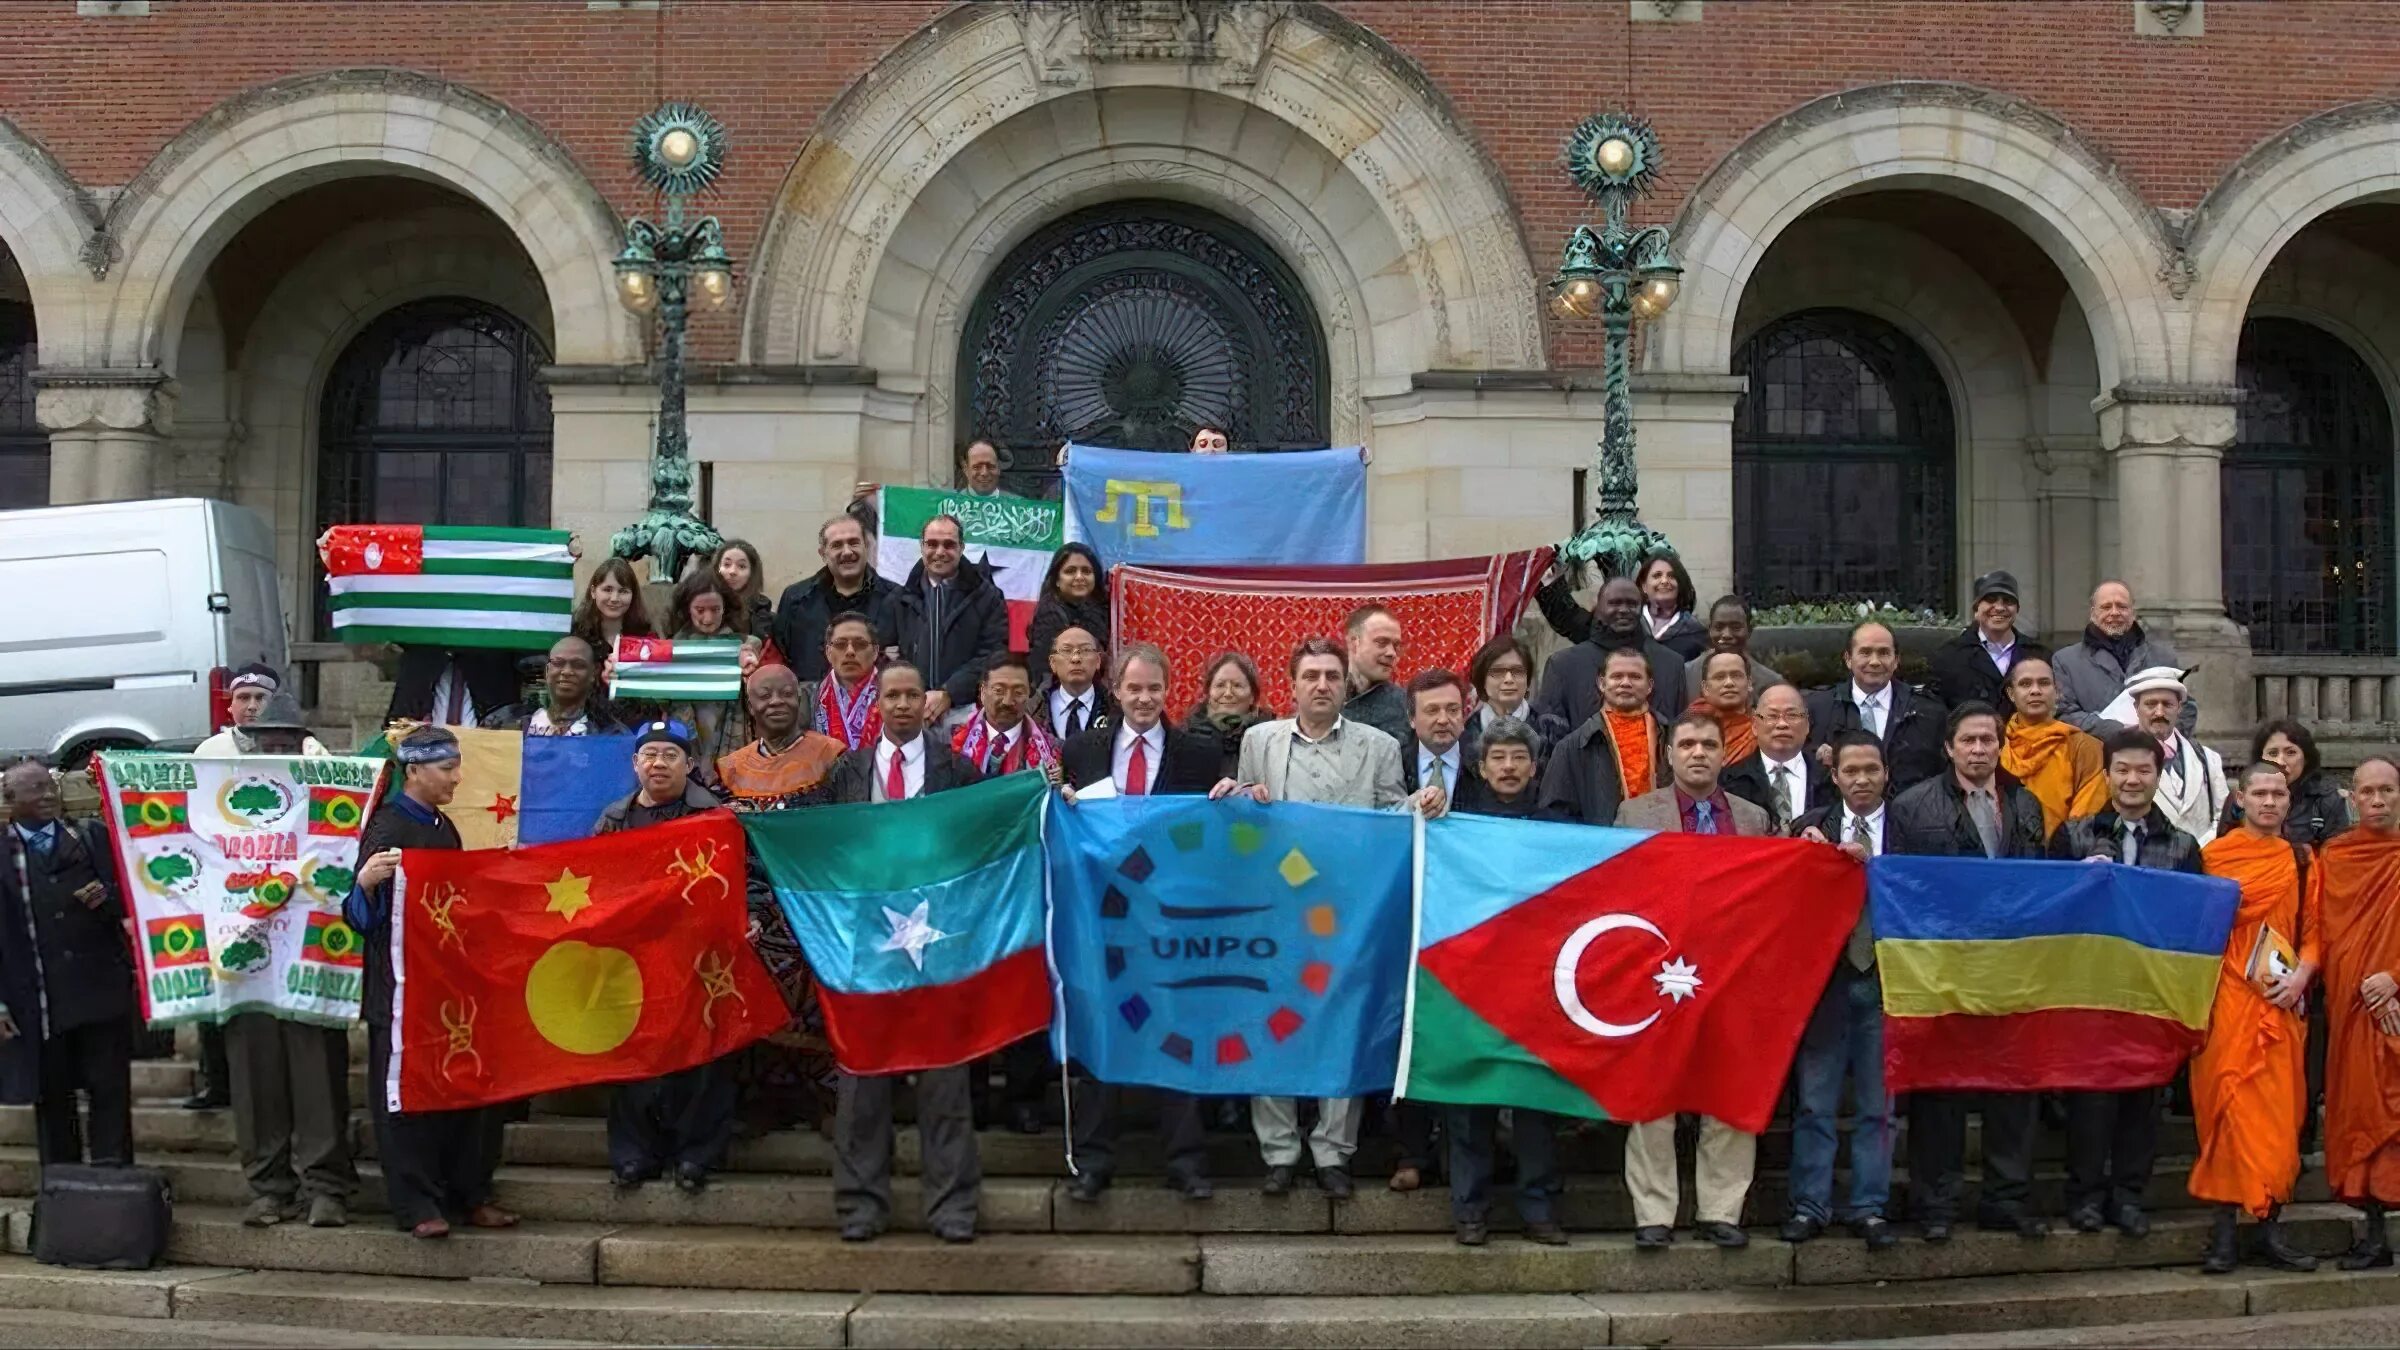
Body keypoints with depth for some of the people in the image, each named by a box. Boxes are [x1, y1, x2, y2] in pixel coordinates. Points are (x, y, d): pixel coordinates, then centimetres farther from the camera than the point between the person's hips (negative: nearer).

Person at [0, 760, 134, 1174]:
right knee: (51, 1098, 8)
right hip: (38, 1001, -1)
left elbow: (127, 898, 12)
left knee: (111, 1091, 0)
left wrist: (106, 899, -12)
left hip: (101, 989, 1)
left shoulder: (92, 836, 9)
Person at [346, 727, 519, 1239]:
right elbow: (362, 913, -17)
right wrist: (366, 880, -36)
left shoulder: (443, 827, 14)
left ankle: (468, 1195, 16)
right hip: (403, 982, -8)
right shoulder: (388, 826, -10)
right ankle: (416, 1204, 2)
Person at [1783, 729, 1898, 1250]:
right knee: (1814, 1103, 3)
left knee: (1877, 1105, 7)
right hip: (1825, 979, 0)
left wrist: (1868, 864, -16)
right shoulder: (1810, 827, 6)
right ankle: (1809, 1206, 11)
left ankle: (1869, 1208, 15)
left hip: (1885, 980, 0)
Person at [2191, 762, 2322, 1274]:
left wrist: (2300, 976, -6)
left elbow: (2313, 930, 10)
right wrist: (2250, 973, -9)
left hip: (2281, 1003, 3)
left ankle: (2271, 1227, 8)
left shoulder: (2302, 862, 11)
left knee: (2281, 1111, 2)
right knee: (2229, 1106, -6)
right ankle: (2225, 1228, -3)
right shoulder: (2213, 855, 1)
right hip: (2228, 1001, -3)